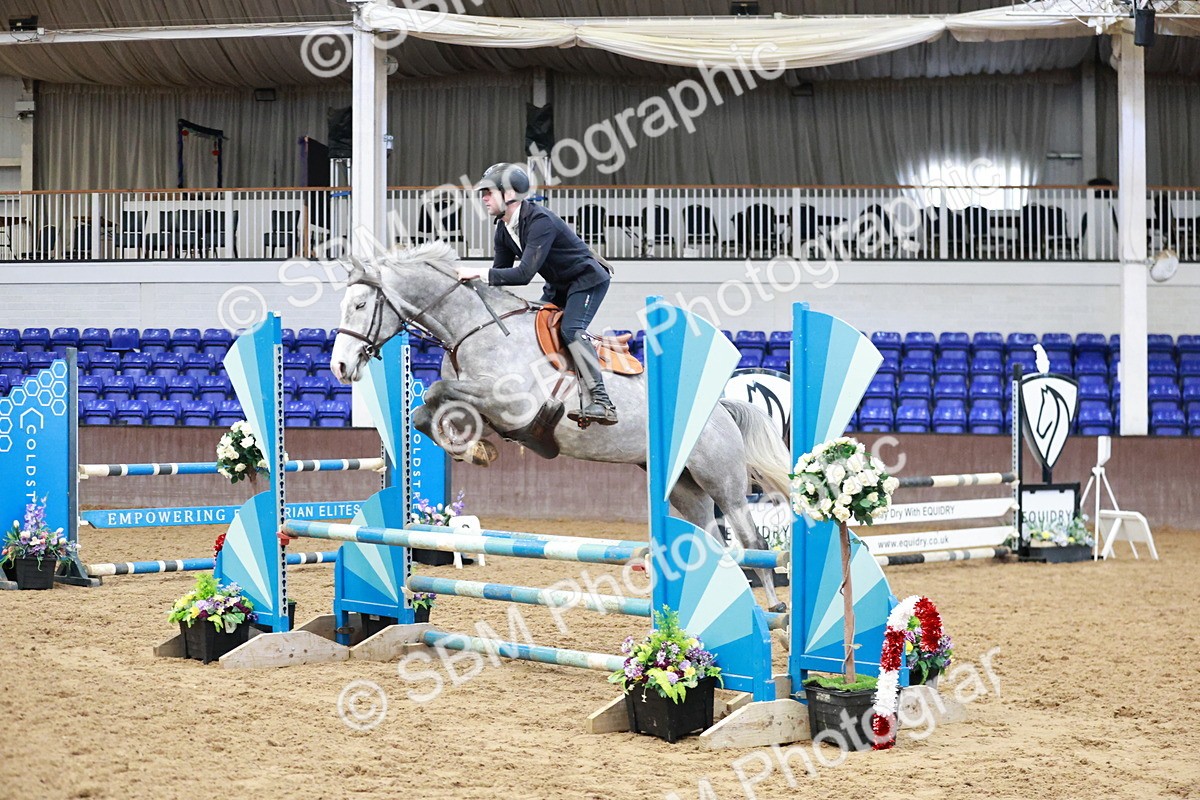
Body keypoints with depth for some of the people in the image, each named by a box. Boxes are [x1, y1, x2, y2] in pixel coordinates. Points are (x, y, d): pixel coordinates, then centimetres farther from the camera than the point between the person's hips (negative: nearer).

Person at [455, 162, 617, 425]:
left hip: (588, 280, -10)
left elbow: (524, 273, -37)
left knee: (571, 330, -26)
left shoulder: (540, 221, -30)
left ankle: (602, 403, -32)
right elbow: (501, 270, 6)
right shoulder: (504, 229, -1)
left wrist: (479, 272, -35)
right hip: (558, 286, 10)